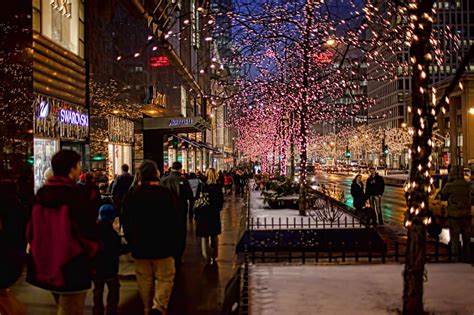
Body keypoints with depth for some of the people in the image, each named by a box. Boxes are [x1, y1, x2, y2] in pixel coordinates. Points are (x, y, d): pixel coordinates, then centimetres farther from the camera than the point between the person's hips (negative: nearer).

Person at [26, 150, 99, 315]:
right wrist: (92, 254, -1)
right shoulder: (76, 193, -16)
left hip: (46, 263, 7)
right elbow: (87, 230, -18)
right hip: (73, 265, -7)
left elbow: (31, 229, 11)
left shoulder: (41, 194, 5)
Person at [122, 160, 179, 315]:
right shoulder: (166, 194, -10)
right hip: (163, 247, -3)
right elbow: (175, 223, -6)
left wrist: (132, 243, 19)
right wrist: (175, 245, 4)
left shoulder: (130, 196, 1)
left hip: (139, 247, 3)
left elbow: (126, 224, 8)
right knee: (165, 278, 4)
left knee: (144, 279, 14)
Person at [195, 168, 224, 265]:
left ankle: (207, 257, -6)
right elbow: (221, 200, 0)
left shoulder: (202, 185, -11)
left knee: (204, 236, 4)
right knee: (214, 235, 17)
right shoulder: (218, 186, -6)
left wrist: (196, 215, -2)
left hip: (203, 213, -2)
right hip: (215, 214, 2)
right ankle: (214, 256, 23)